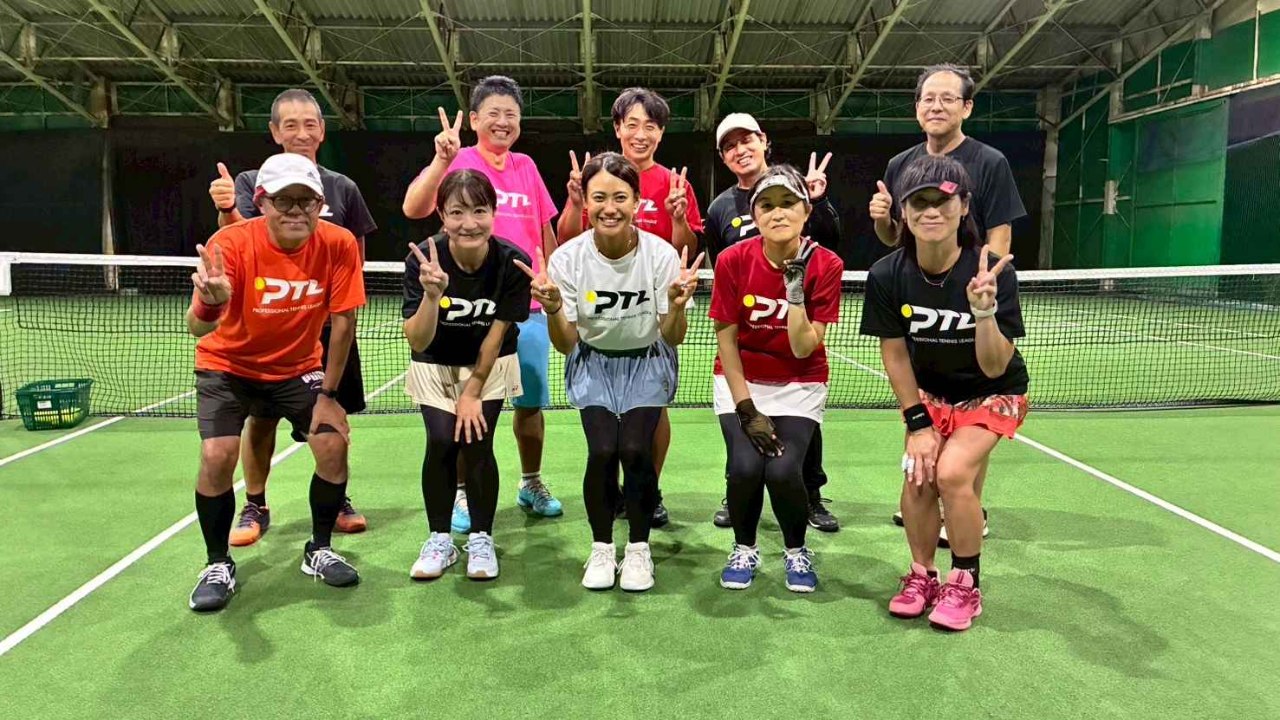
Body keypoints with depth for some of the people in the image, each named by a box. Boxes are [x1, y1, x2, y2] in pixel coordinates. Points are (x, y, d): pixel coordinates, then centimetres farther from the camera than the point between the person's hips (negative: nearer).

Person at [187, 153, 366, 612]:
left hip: (299, 366, 2)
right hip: (228, 365, -2)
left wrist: (328, 394, -10)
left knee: (333, 446, -12)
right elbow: (198, 329, -33)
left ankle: (318, 551, 12)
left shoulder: (339, 245, -20)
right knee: (217, 456, -17)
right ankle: (218, 565, 7)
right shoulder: (231, 243, -26)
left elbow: (343, 321, -12)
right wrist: (211, 302, -57)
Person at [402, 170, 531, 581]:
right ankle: (440, 540, 8)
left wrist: (473, 392, -10)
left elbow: (497, 332, -15)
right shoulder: (423, 261, -26)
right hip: (435, 365, 0)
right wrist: (433, 294, -46)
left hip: (490, 364, 0)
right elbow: (418, 342, -29)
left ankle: (481, 540, 7)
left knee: (476, 442, -13)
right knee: (441, 442, -13)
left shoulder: (512, 262, -25)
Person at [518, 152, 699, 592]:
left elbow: (672, 339, -13)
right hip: (593, 364, 1)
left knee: (635, 449, -20)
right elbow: (565, 345, -12)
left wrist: (677, 306, -34)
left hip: (646, 363, 0)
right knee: (602, 450, -19)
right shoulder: (568, 258, -16)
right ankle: (601, 548, 4)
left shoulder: (661, 254, -18)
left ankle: (639, 548, 4)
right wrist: (553, 309, -32)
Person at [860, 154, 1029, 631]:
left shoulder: (992, 273, -26)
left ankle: (965, 584, 2)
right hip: (929, 392, 3)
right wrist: (917, 422, -10)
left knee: (952, 471, -23)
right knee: (918, 473, -17)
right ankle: (922, 576, 10)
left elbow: (994, 368, -24)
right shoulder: (888, 275, -19)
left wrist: (984, 311, -41)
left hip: (992, 394, -2)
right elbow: (894, 354, -8)